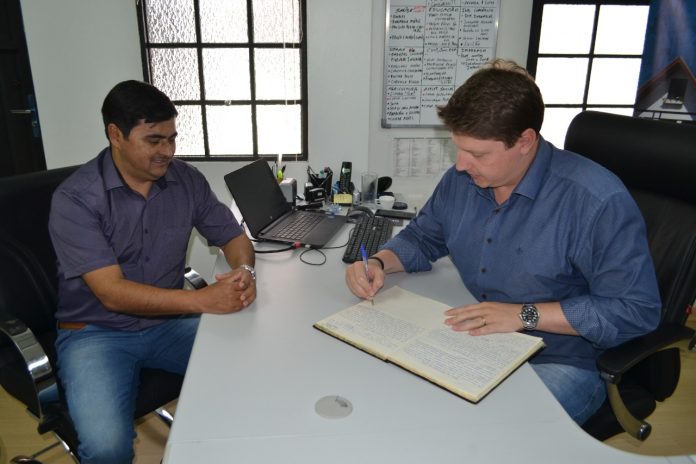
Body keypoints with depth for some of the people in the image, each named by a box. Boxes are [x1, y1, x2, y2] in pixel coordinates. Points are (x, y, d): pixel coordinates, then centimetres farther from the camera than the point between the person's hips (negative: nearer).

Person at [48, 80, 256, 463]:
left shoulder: (187, 180, -3)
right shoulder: (75, 199, -16)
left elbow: (233, 237, 6)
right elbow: (112, 293, -23)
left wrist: (245, 271, -18)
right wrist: (203, 300, -33)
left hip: (168, 322, 4)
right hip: (97, 333, -4)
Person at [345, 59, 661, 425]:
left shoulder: (597, 200, -19)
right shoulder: (461, 179, 1)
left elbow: (636, 309, -17)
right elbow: (422, 238, 15)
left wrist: (525, 314, -23)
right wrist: (379, 263, -6)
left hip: (557, 364, -5)